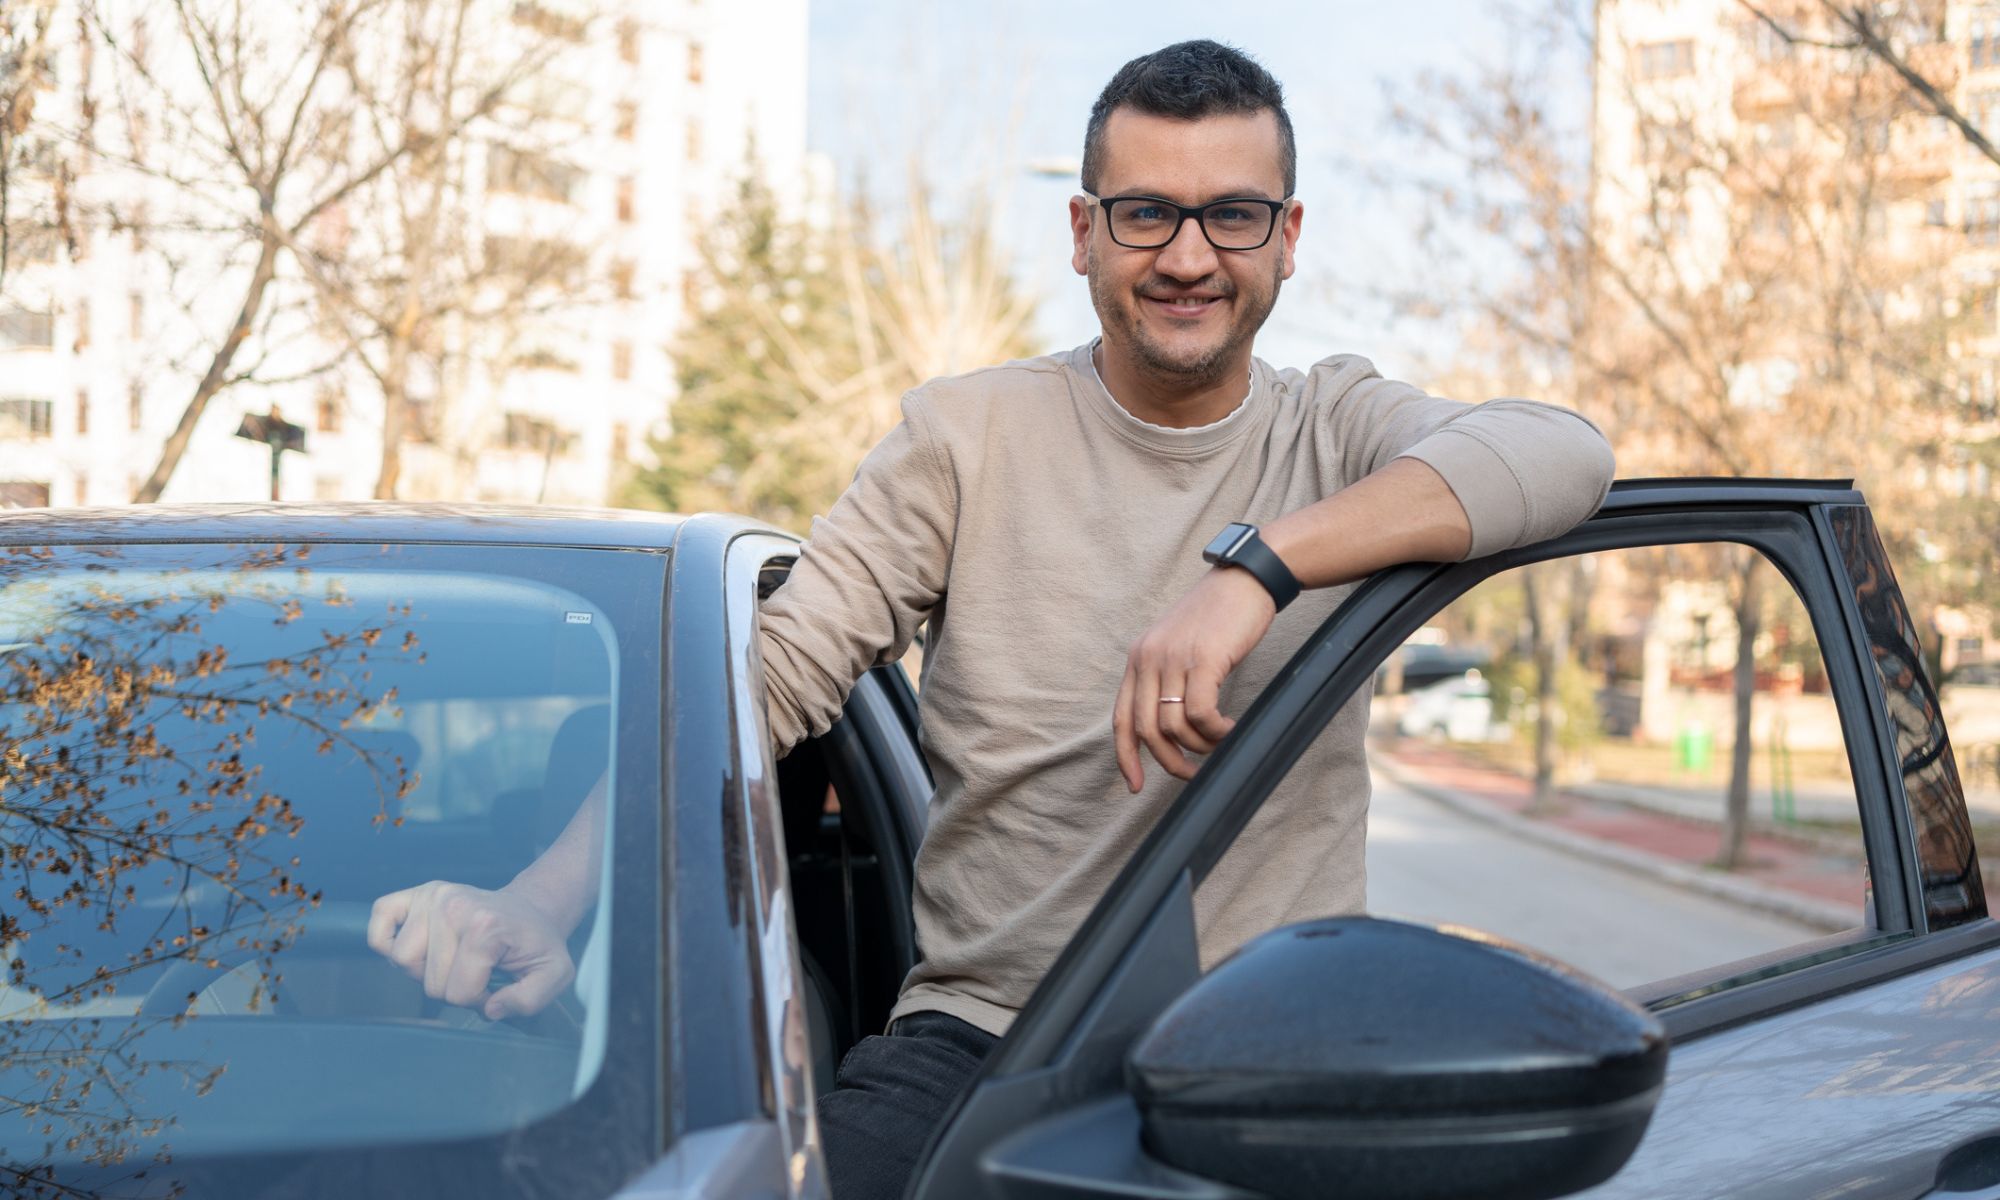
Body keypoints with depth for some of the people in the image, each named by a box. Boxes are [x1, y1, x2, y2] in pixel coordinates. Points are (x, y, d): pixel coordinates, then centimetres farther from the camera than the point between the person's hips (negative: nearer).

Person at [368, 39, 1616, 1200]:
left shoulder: (1337, 432, 7)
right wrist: (543, 896, -20)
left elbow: (1565, 451, -14)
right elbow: (771, 672, -4)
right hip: (980, 1033, 0)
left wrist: (1256, 563, -28)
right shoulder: (970, 434, 6)